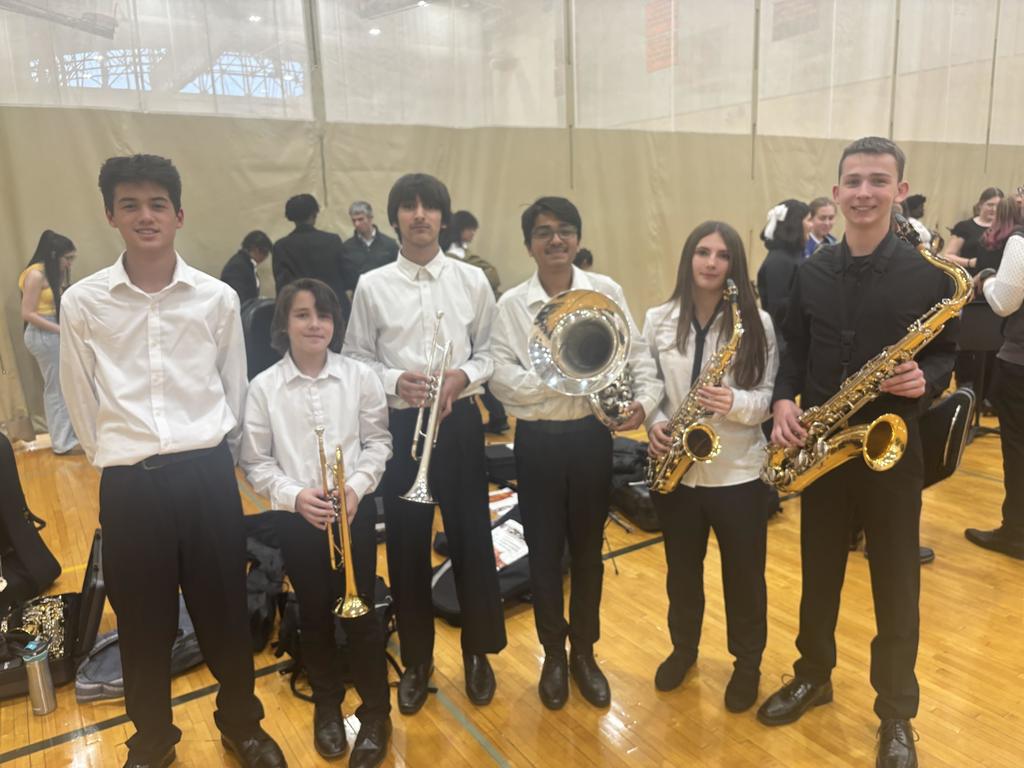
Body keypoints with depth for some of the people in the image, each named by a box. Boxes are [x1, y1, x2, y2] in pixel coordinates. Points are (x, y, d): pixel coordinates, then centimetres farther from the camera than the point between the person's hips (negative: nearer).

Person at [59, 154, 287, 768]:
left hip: (208, 474, 0)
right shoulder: (83, 302, -2)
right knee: (142, 621, 14)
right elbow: (82, 400, 6)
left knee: (225, 609, 12)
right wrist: (118, 458, 9)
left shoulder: (218, 298, -1)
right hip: (127, 483, 0)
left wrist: (210, 457, 8)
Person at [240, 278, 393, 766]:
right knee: (314, 615, 15)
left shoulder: (360, 377, -4)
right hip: (295, 518, 1)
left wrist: (357, 486, -14)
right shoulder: (263, 387, -4)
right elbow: (255, 461, -2)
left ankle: (375, 712, 25)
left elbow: (378, 441, 1)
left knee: (360, 612, 6)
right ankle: (327, 706, 37)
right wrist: (294, 494, -16)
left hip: (355, 511, 0)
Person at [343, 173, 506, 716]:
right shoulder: (371, 286, -1)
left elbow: (489, 352, 5)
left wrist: (464, 376, -14)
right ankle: (417, 659, 31)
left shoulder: (472, 281, 2)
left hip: (459, 422, 0)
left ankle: (478, 653, 31)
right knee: (406, 545, 9)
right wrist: (393, 380, -16)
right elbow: (355, 359, 2)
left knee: (471, 538, 8)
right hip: (399, 425, 0)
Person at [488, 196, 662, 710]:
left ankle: (584, 652, 35)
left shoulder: (606, 291, 0)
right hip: (537, 441, -1)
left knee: (587, 549, 14)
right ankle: (553, 653, 33)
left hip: (591, 435, 1)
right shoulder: (511, 304, -3)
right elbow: (501, 380, -11)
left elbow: (638, 354, 0)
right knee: (544, 551, 11)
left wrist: (645, 399, -19)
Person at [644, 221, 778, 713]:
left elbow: (769, 397, -7)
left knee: (744, 574, 13)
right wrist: (654, 423, -13)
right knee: (682, 569, 19)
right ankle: (683, 648, 43)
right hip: (675, 470, 2)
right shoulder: (658, 320, 0)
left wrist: (736, 403, -27)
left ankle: (747, 662, 37)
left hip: (738, 470, -2)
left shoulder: (757, 322, -6)